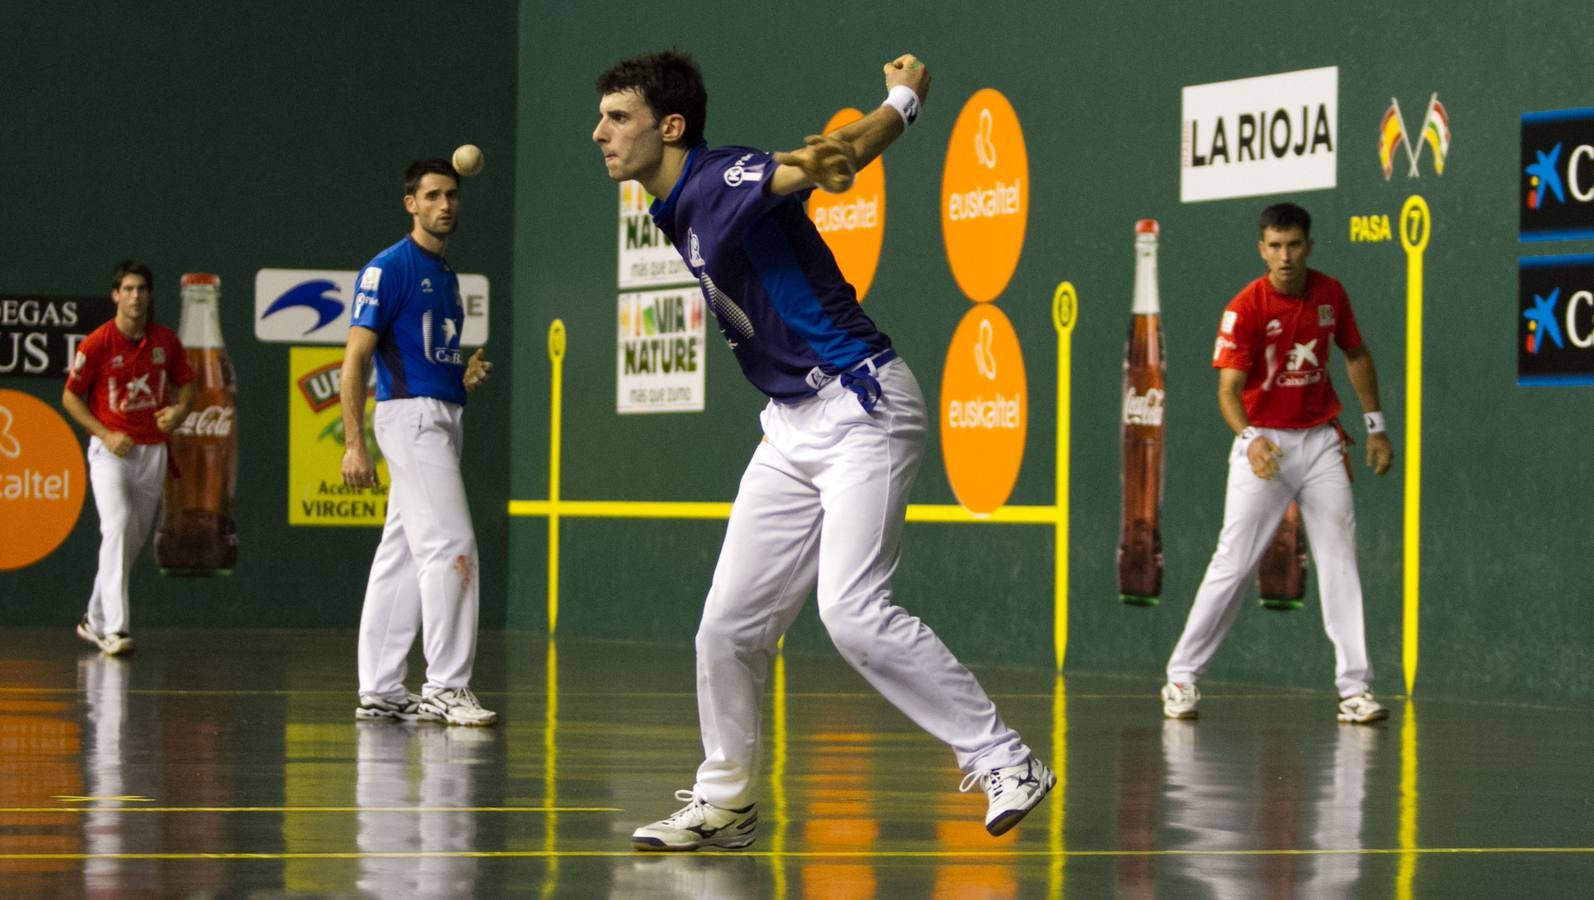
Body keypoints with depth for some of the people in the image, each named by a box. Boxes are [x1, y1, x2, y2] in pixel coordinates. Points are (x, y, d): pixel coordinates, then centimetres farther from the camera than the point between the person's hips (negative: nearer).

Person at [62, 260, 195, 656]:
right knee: (118, 527, -22)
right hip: (110, 452, -5)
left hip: (153, 452, 5)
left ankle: (95, 620, 28)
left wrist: (179, 409, -5)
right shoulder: (97, 343, -10)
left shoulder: (166, 340, 3)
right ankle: (115, 629, -26)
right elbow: (70, 397, -3)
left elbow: (184, 383, 17)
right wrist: (106, 435, -13)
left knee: (136, 538, 11)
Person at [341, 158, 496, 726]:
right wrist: (355, 444, -18)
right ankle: (445, 689, -14)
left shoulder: (446, 276, 19)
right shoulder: (389, 269, -7)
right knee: (451, 548, -15)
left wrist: (466, 377, 9)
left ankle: (379, 691, 11)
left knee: (401, 557, 9)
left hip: (445, 418, 9)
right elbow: (355, 358, -11)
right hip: (410, 415, -9)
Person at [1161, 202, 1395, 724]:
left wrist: (1375, 426, 16)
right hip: (1264, 442, -4)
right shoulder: (1245, 308, -14)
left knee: (1340, 563, -1)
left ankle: (1354, 687, 1)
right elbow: (1229, 389, -21)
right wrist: (1249, 438, -39)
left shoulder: (1330, 294, 1)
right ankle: (1182, 676, 7)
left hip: (1321, 441, 4)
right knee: (1232, 564, -5)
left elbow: (1356, 357, 17)